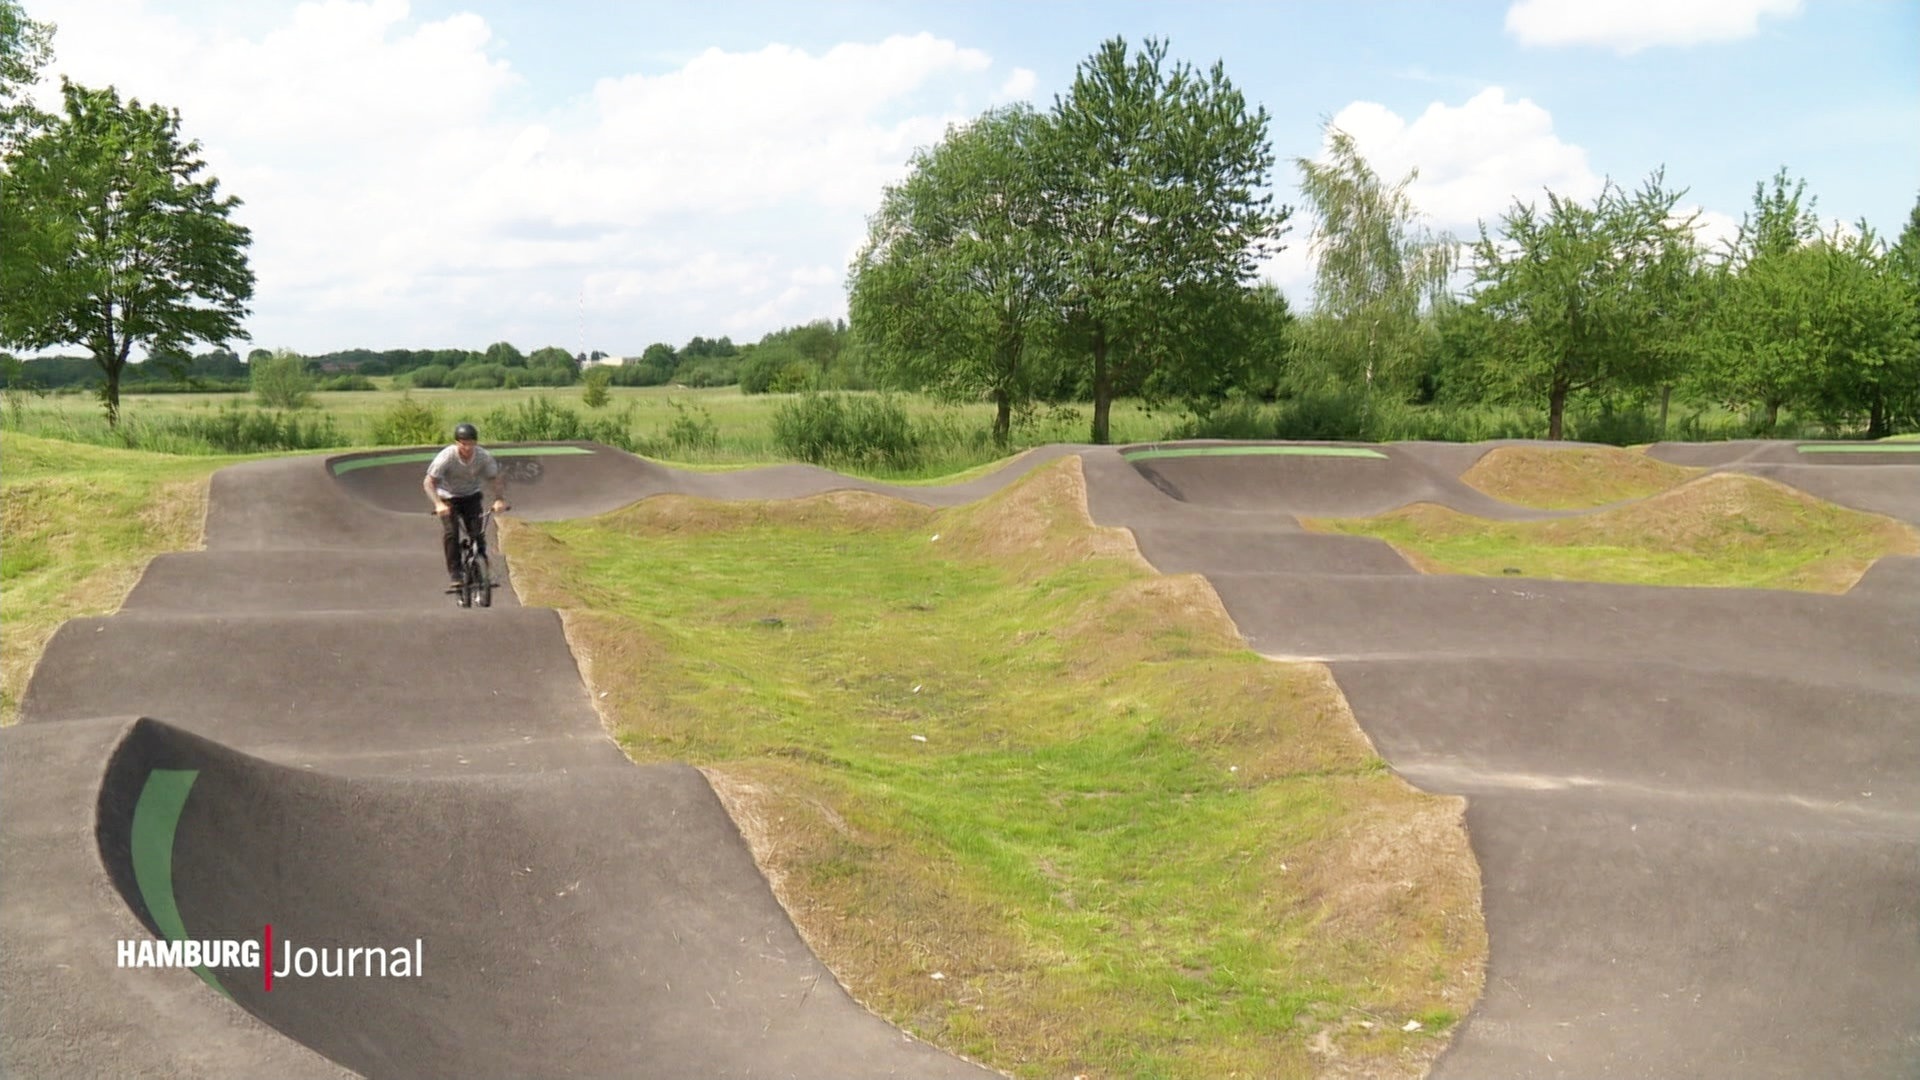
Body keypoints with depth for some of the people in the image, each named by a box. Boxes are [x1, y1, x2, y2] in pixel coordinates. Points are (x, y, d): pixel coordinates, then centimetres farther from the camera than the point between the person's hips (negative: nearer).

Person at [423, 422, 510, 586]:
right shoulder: (446, 457, -27)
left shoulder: (484, 456, -21)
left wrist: (500, 499, -28)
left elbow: (496, 478, -11)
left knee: (478, 533, -14)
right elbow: (429, 482, -25)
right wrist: (438, 504, -39)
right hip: (449, 497, -2)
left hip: (472, 496, 2)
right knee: (451, 533, -20)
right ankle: (455, 574, -12)